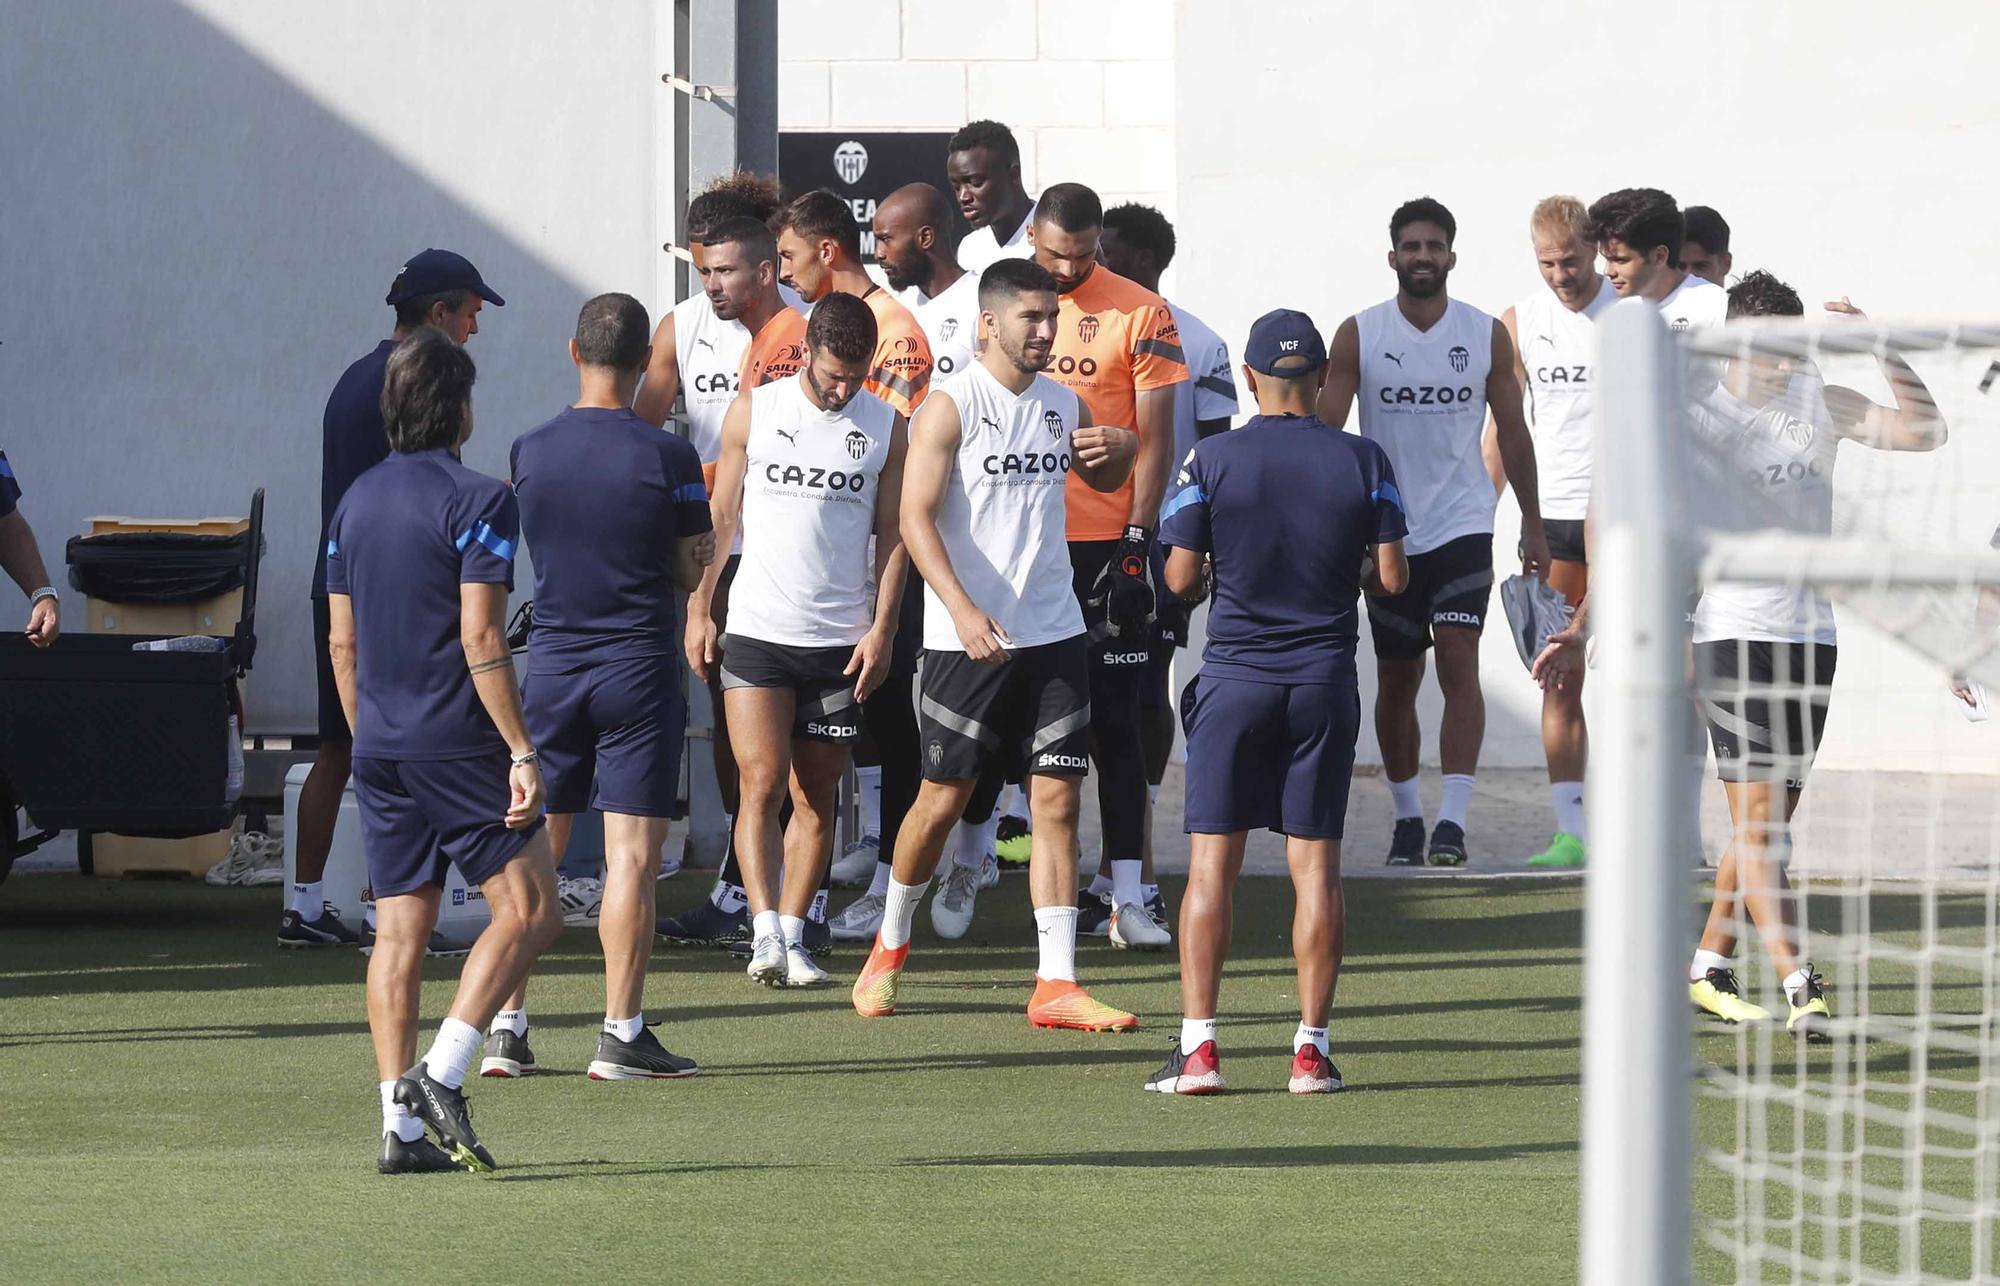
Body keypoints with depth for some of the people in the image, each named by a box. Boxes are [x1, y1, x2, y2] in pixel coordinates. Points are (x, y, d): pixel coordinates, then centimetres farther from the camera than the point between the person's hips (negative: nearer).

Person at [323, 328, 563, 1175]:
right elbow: (481, 638, -15)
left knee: (399, 930, 7)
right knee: (529, 910, 0)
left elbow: (342, 643, 15)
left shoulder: (354, 503, 12)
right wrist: (521, 751, -13)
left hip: (381, 750, 7)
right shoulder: (477, 502, -9)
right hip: (457, 746, -7)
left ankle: (400, 1124, 3)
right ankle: (441, 1074, -12)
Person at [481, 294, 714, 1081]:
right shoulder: (666, 457, -10)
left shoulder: (529, 453, 0)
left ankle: (506, 1028, 7)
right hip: (640, 668, -3)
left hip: (551, 664, 3)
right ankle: (621, 1034, -5)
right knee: (632, 855, -2)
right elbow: (695, 570, -3)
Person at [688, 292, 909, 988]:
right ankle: (765, 930, -16)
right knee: (761, 782, -12)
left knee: (817, 795, 5)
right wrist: (697, 609, 5)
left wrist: (881, 628, -1)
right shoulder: (755, 410, 2)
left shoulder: (886, 426, 4)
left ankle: (793, 935, 12)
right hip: (756, 634, -1)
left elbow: (892, 533, 7)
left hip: (841, 642, 1)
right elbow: (720, 516, 9)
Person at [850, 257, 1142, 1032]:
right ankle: (890, 947, 27)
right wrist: (963, 610, -25)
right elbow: (915, 516, -14)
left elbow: (1103, 480, 29)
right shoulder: (951, 407, -8)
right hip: (969, 639, -5)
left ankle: (1056, 985, -2)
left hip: (1053, 633, 5)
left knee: (1058, 799, -2)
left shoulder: (1064, 406, 10)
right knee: (943, 796, 4)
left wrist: (1122, 451, 4)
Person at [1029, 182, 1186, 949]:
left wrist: (1136, 539, -11)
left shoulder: (1140, 315, -3)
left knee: (1113, 720, -3)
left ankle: (1128, 895, -4)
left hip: (1106, 542, -3)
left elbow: (1155, 441, -3)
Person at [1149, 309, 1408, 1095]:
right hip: (1325, 680, 1)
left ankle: (1197, 1047, -3)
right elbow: (1392, 578, 0)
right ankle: (1311, 1048, 1)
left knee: (1212, 862, 2)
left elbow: (1179, 578, -4)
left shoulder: (1211, 461, -5)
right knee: (1316, 864, 4)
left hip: (1235, 679, -1)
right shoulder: (1363, 462, -1)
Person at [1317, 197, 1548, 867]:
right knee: (1396, 679, 7)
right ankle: (1407, 814, 22)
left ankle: (1454, 820, -21)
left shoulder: (1487, 335, 1)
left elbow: (1512, 432, 9)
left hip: (1462, 526, -1)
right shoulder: (1358, 336, -2)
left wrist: (1533, 524, 11)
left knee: (1458, 660, -16)